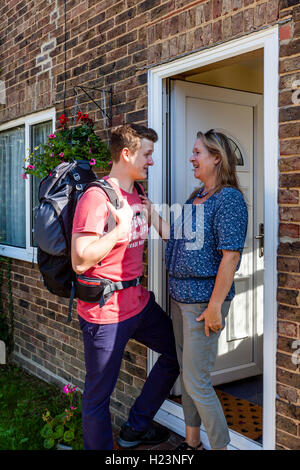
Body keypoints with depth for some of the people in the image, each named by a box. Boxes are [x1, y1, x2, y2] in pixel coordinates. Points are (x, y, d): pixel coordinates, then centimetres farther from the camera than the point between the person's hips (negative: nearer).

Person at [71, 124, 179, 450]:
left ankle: (135, 428, 31)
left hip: (139, 302, 9)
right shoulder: (96, 197, -18)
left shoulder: (135, 197, 11)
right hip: (105, 312, -9)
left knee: (177, 352, 20)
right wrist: (120, 229, -21)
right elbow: (80, 261, -25)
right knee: (99, 394, 6)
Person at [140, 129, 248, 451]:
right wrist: (150, 211, 16)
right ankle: (192, 441, 36)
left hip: (204, 300, -9)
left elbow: (230, 254, -20)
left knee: (196, 382, -2)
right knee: (185, 373, 18)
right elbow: (173, 237, 15)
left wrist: (215, 306, -22)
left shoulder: (229, 198, -14)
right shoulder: (195, 198, 12)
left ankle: (220, 445, 19)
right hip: (179, 297, 9)